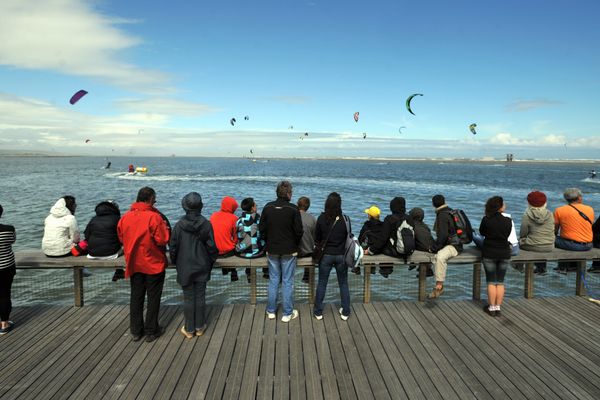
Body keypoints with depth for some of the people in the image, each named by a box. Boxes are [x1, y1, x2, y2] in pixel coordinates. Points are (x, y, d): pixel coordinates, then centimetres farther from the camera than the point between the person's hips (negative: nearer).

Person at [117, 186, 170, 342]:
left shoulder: (125, 217, -2)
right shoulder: (154, 217, -19)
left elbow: (121, 238, 10)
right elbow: (162, 240, -19)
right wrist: (164, 227, -2)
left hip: (134, 264, 5)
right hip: (154, 264, -5)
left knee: (136, 297, 16)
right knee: (153, 297, 9)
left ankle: (136, 331, 24)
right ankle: (151, 331, 17)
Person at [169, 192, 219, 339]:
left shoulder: (179, 225, -10)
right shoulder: (206, 224, -10)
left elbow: (173, 247, -3)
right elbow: (211, 246, -6)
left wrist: (175, 262, 13)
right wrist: (212, 260, 11)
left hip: (185, 268, 0)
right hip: (202, 267, 1)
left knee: (188, 298, 8)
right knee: (200, 296, 11)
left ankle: (189, 329, 18)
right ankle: (200, 327, 21)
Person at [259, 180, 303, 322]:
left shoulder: (268, 207, -3)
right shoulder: (293, 209, -13)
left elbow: (262, 229, 2)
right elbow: (299, 231, -10)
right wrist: (294, 245, 8)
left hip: (272, 250, 3)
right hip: (289, 251, -3)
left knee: (273, 280, 15)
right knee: (288, 281, 6)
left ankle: (271, 311, 23)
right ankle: (287, 313, 14)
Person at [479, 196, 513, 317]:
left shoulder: (486, 220, -13)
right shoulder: (508, 220, -8)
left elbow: (482, 232, 4)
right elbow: (508, 235, 6)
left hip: (489, 254, -1)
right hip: (504, 254, 2)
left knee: (491, 282, 7)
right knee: (500, 282, 10)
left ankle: (492, 308, 9)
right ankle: (498, 307, 11)